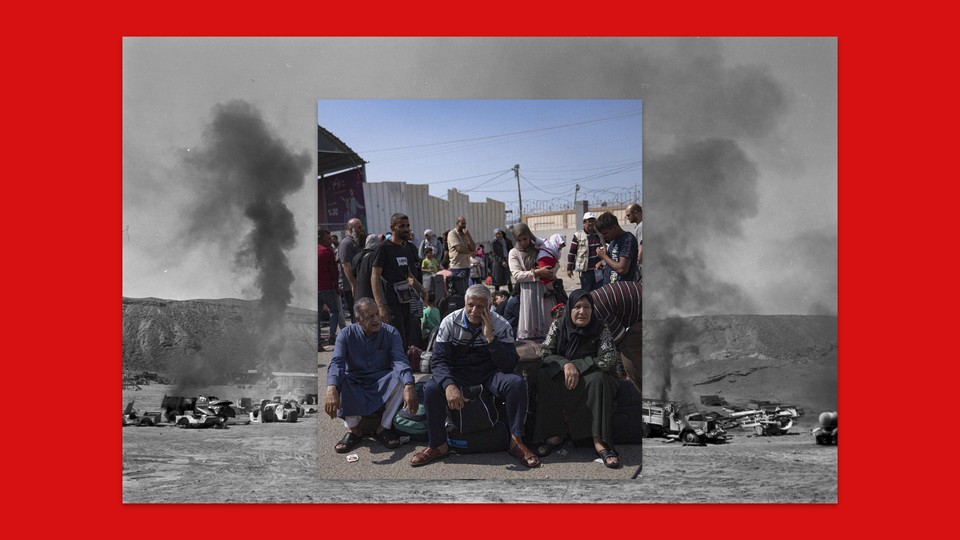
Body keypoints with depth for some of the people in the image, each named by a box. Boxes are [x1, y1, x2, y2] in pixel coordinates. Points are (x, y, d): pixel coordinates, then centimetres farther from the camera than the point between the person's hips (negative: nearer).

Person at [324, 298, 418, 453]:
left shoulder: (391, 333, -9)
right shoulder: (346, 334, -10)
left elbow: (400, 361, -24)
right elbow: (336, 363, -25)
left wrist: (409, 387, -45)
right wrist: (331, 390, -47)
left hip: (382, 383, 1)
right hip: (354, 385, 0)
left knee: (401, 377, -30)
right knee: (338, 379, -32)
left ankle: (384, 428, -15)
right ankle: (353, 429, -20)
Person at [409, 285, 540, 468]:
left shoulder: (500, 326, -10)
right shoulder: (450, 322, -8)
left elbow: (509, 366, -18)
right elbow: (439, 360, -13)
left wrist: (490, 337, -29)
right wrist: (449, 385, -33)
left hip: (489, 374, 0)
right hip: (458, 374, 0)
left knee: (517, 383, -29)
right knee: (431, 388, -28)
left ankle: (516, 442, -15)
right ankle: (438, 445, -11)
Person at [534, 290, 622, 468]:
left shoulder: (600, 328, -7)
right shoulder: (558, 326, -2)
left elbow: (609, 359, -17)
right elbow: (544, 353, -7)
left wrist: (576, 366, -24)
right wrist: (565, 365, -27)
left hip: (589, 376, -2)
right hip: (560, 375, 2)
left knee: (597, 380, -35)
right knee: (543, 377, -28)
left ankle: (599, 441, -37)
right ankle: (555, 434, -25)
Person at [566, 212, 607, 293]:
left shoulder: (600, 234, 9)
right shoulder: (578, 236, -4)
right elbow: (571, 253, -2)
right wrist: (569, 268, -3)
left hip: (599, 270, 4)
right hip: (586, 271, -4)